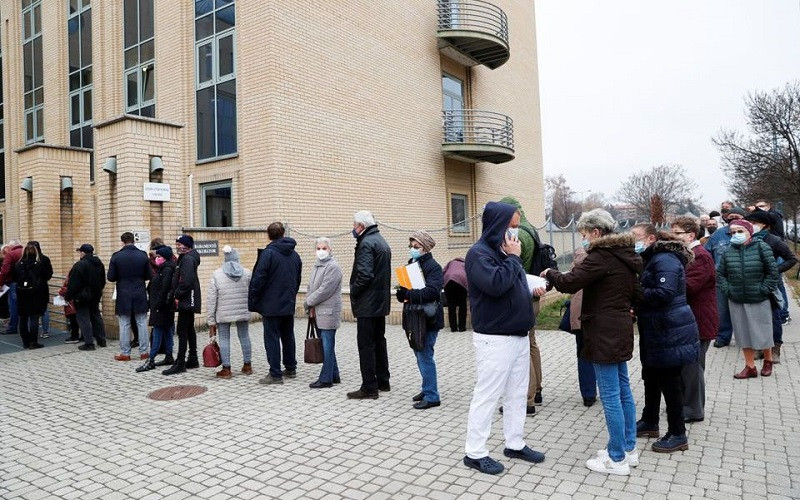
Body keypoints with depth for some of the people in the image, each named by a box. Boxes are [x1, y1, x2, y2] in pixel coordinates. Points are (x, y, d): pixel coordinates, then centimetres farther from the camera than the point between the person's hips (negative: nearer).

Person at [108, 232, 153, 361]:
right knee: (142, 324, 8)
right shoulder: (143, 255, -4)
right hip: (140, 295, 1)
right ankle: (144, 351, 11)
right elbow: (149, 275, 1)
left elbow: (111, 277, -4)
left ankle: (125, 353, 11)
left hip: (123, 296, -1)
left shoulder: (116, 256, -7)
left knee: (124, 325, 6)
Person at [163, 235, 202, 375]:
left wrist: (177, 295, -15)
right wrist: (175, 294, 11)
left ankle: (180, 363, -5)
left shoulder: (188, 259, -15)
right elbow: (178, 279, 21)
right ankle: (193, 359, 23)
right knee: (189, 330, 14)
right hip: (188, 301, 11)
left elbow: (186, 281, -24)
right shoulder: (184, 258, 18)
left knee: (182, 331, -8)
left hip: (186, 300, -11)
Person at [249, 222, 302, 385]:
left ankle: (275, 374, 1)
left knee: (272, 338, -1)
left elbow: (258, 279, -15)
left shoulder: (268, 253, -13)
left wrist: (253, 303, -8)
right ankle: (291, 369, 25)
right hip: (289, 304, 7)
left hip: (271, 305, -7)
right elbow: (298, 279, 14)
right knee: (288, 337, 16)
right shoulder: (295, 254, 8)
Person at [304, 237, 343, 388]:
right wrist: (311, 307, 4)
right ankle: (334, 375, 25)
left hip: (328, 312, -9)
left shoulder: (333, 266, -13)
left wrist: (308, 302, -9)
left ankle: (326, 379, 4)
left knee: (327, 346, -3)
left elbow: (324, 290, -18)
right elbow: (310, 287, 17)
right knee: (325, 345, 15)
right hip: (318, 312, 9)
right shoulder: (317, 265, 16)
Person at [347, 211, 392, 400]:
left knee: (366, 345, -3)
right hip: (381, 302, 10)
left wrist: (353, 292, -11)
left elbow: (364, 275, -26)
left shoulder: (366, 243, -16)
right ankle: (383, 382, 26)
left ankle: (369, 388, 2)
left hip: (367, 304, -10)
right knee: (379, 342, 17)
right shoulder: (382, 242, 16)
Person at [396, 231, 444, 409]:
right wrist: (403, 294, -10)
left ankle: (432, 396, 4)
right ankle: (427, 389, 28)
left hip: (428, 318, -8)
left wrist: (408, 295, -26)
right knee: (420, 354, 15)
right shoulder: (411, 265, 14)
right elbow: (403, 289, 12)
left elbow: (431, 291, -25)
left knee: (424, 355, -6)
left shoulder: (433, 266, -11)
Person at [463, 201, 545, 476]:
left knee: (517, 393, 17)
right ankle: (475, 453, 10)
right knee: (486, 395, -1)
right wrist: (513, 257, -17)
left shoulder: (505, 250, 13)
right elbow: (496, 284, -30)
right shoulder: (479, 253, -14)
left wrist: (534, 287, 6)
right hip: (494, 339, -9)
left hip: (519, 335, 9)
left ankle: (515, 444, 30)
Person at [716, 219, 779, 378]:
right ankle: (750, 367, 22)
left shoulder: (761, 247, -6)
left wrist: (764, 290, -10)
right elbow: (720, 273, 10)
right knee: (743, 334, 10)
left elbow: (772, 272, -5)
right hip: (736, 301, 3)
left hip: (759, 300, -2)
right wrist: (726, 290, -1)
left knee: (762, 333, 8)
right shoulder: (728, 252, 1)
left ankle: (768, 361, 34)